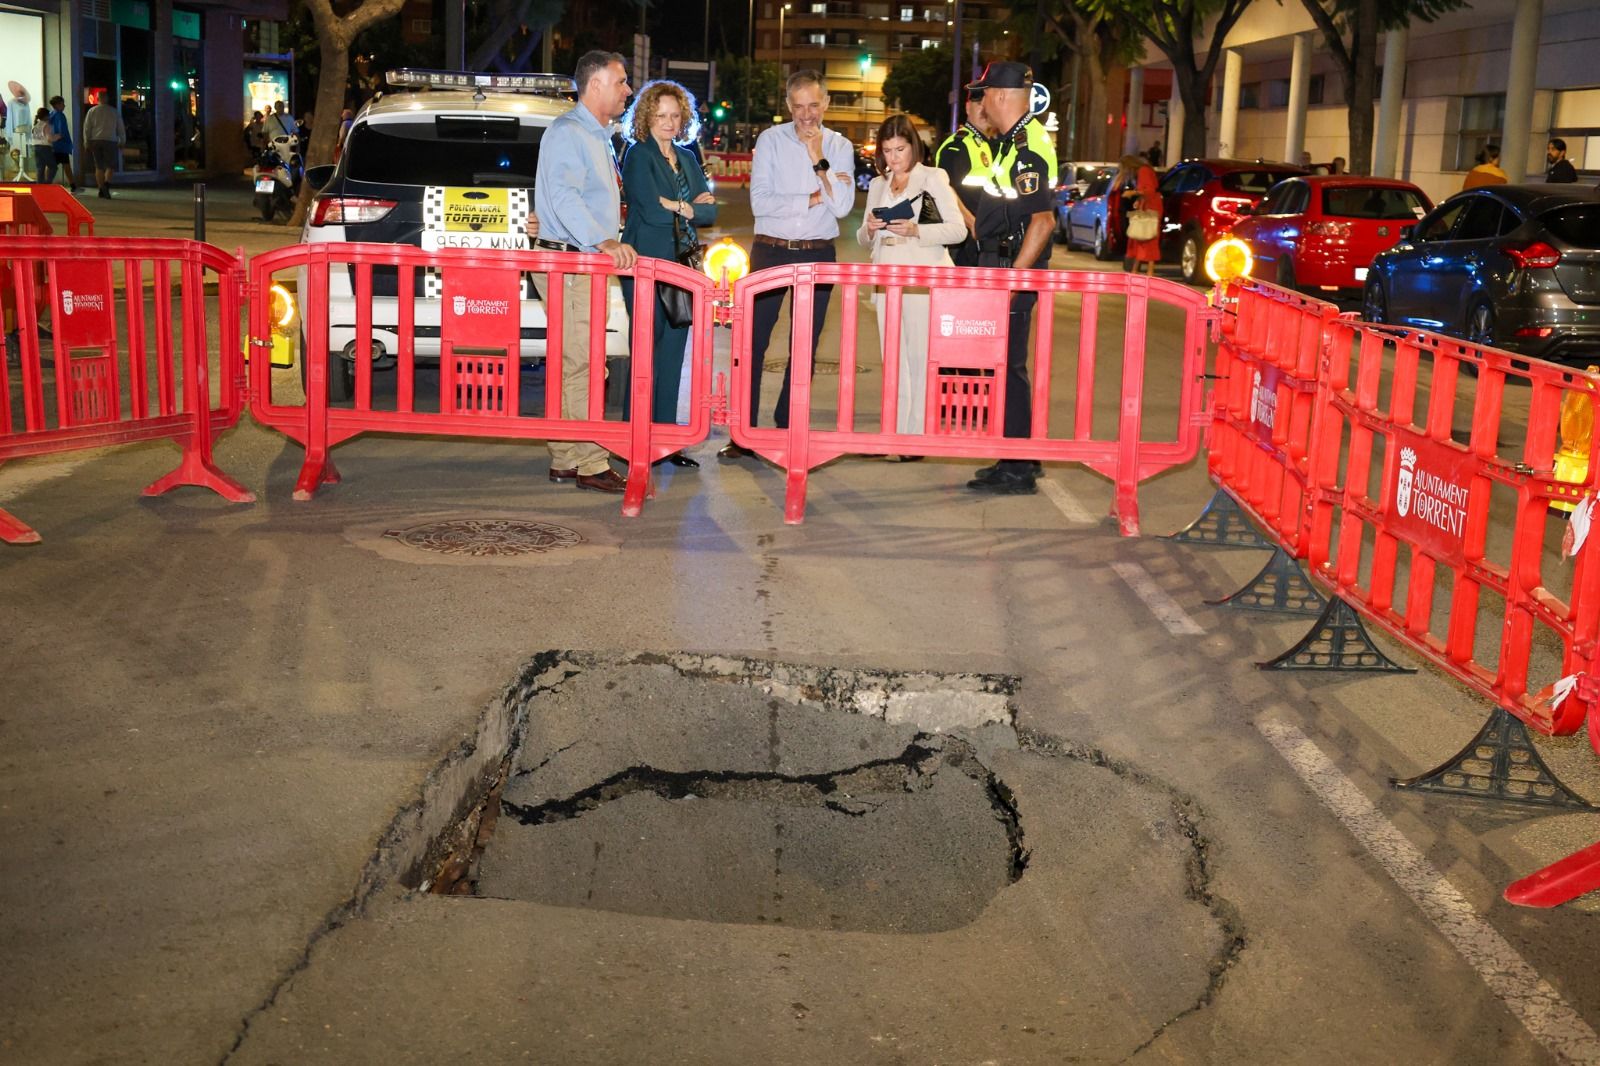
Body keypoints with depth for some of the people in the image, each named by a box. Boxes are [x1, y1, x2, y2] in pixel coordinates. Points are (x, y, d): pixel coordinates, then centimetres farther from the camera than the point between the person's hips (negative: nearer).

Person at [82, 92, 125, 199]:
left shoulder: (92, 111, 4)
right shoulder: (114, 111, 4)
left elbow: (86, 128, 2)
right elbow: (121, 128, 8)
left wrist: (86, 142, 9)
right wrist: (122, 141, 19)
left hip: (95, 141, 1)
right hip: (110, 141, -1)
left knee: (99, 167, 8)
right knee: (110, 166, 5)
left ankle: (101, 190, 4)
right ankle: (106, 184, -20)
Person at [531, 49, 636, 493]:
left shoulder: (597, 135, 21)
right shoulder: (567, 132, -12)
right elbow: (563, 194, -27)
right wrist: (603, 242, -37)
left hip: (589, 264, 10)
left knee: (572, 363, 12)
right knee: (582, 363, -10)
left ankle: (565, 460, 17)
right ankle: (590, 464, -8)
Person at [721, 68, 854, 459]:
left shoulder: (839, 146, 4)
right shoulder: (771, 140, 0)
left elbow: (842, 206, -8)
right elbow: (760, 202, -11)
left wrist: (819, 160, -14)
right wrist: (813, 199, -11)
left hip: (818, 255, 2)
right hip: (771, 251, -1)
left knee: (805, 346, 7)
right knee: (754, 341, -3)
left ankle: (786, 428, 18)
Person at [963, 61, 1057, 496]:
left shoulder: (1028, 147, -17)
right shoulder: (1014, 141, 14)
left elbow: (1043, 220, -23)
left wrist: (1011, 279, -24)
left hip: (1013, 267, -10)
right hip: (1000, 264, 10)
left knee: (1007, 364, -5)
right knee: (1004, 362, 16)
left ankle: (1016, 470, 2)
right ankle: (1019, 457, 25)